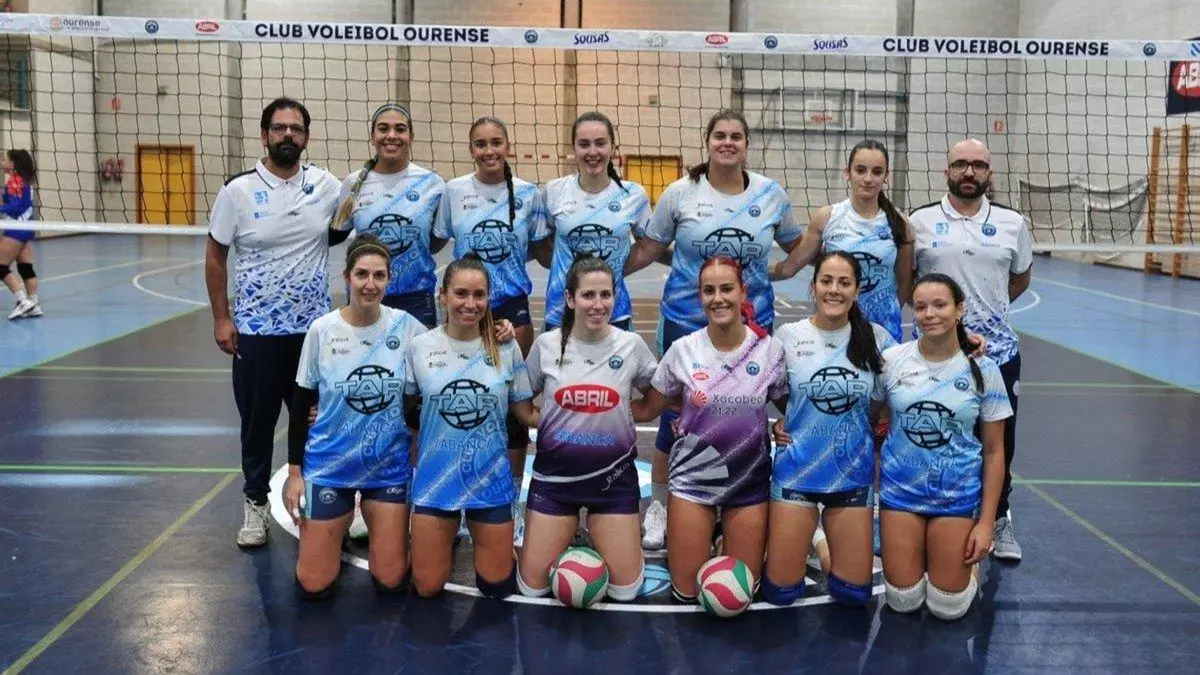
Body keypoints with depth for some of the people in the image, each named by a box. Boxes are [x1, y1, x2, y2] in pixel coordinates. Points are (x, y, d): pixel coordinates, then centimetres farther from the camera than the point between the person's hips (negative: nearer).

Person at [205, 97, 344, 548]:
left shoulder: (327, 186, -1)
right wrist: (221, 318, -2)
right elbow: (215, 256, 1)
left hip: (313, 325, 2)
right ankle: (256, 503, 26)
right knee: (257, 421, 9)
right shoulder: (238, 190, -6)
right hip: (255, 329, -1)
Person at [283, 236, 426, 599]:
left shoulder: (405, 326, -7)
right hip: (329, 466, 0)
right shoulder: (322, 330, -9)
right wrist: (294, 473, -1)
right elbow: (300, 406, -1)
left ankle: (388, 527, 34)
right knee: (313, 585, 2)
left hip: (389, 467, 1)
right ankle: (326, 528, 34)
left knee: (390, 580, 3)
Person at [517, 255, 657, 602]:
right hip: (554, 475, 0)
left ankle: (596, 536, 32)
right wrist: (541, 424, -3)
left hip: (613, 476, 0)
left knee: (625, 590, 4)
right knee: (533, 587, 3)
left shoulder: (632, 345, -6)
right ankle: (568, 534, 31)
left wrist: (626, 417, -1)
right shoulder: (546, 344, -5)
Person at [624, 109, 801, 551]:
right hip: (686, 321, -1)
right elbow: (647, 250, 3)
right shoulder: (681, 192, -3)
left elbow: (796, 245, 16)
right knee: (676, 415, 7)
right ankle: (659, 506, 25)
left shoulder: (771, 194, 1)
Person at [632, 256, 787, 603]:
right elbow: (647, 409, 1)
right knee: (686, 593, 4)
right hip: (693, 478, 0)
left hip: (749, 481, 1)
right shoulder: (683, 350, -10)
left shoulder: (770, 349, -9)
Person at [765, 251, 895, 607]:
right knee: (780, 591, 2)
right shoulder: (788, 335, -6)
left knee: (853, 593, 6)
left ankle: (825, 538, 34)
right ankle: (802, 536, 32)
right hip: (797, 470, -1)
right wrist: (775, 423, -7)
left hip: (852, 474, 1)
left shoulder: (876, 337, -4)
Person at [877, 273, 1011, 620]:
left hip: (957, 495, -1)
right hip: (901, 488, 1)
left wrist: (986, 523, -5)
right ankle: (919, 550, 35)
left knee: (947, 607, 2)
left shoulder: (983, 370, -7)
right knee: (903, 601, 5)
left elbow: (994, 451, -1)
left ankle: (968, 558, 33)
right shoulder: (891, 360, -6)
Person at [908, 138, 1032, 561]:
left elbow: (1021, 277, 19)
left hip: (998, 349, 2)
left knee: (999, 441, 9)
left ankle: (999, 518, 29)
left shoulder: (1012, 223, 5)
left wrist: (988, 305, 11)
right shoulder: (919, 222, 0)